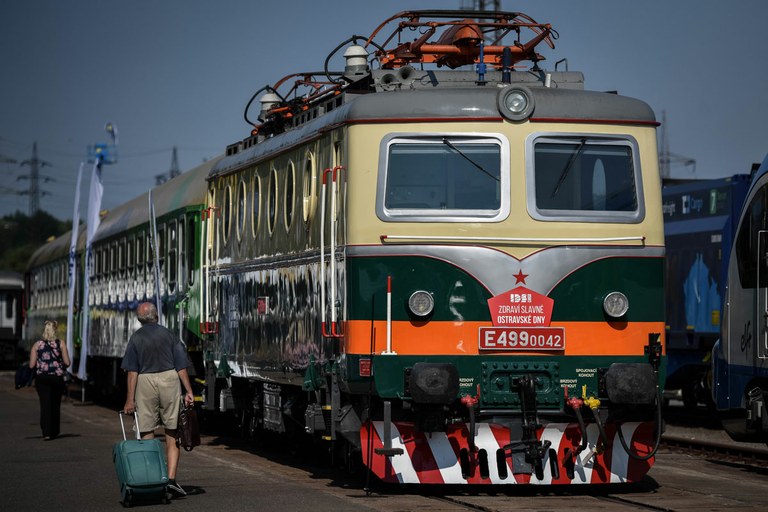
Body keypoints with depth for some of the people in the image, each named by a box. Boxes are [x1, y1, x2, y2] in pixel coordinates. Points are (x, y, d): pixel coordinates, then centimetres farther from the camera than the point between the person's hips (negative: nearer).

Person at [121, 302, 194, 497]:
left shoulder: (136, 338, 1)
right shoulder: (169, 335, 4)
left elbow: (132, 371, -3)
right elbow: (181, 366, 0)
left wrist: (130, 399, -4)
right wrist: (188, 391, 2)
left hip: (145, 383, 0)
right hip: (169, 380, 0)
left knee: (147, 435, 5)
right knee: (172, 434, 5)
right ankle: (171, 478, -7)